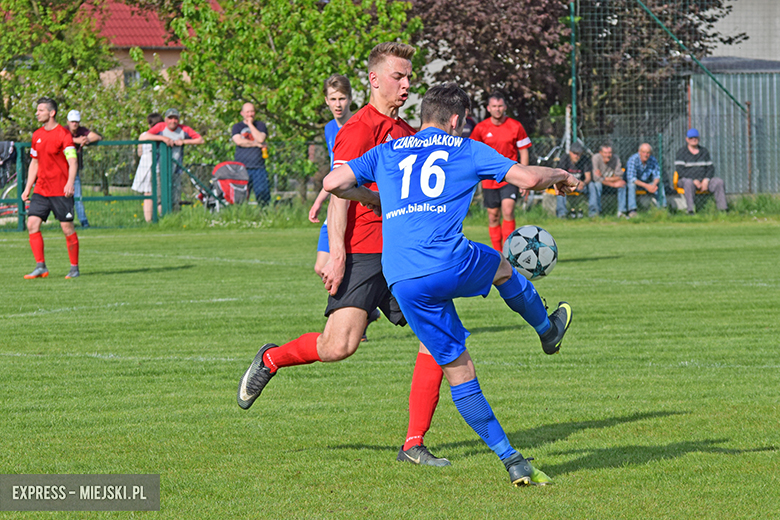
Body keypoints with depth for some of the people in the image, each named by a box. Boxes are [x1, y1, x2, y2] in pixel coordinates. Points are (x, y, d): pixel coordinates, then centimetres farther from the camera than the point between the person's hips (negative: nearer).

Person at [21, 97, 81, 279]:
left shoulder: (63, 134, -9)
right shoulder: (37, 135, 12)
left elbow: (73, 161, -15)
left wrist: (70, 183, -31)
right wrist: (28, 188, 17)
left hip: (60, 191, -6)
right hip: (41, 189, 6)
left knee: (67, 227, -2)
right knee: (32, 223, -7)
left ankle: (74, 268, 10)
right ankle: (40, 266, -4)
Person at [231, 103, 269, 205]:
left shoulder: (260, 125, 13)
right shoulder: (237, 127, 12)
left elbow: (260, 139, -6)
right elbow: (239, 141, -6)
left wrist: (250, 124, -1)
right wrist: (256, 144, -4)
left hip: (258, 167, 0)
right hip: (242, 166, 0)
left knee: (263, 192, -7)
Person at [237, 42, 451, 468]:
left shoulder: (407, 133, 19)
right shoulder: (358, 130, -7)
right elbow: (339, 193, -15)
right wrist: (336, 254, -23)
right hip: (362, 253, -7)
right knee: (339, 346, -18)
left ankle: (414, 445, -4)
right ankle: (271, 359, 14)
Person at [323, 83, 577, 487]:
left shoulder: (386, 154, 21)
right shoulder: (466, 150, 13)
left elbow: (334, 183, 12)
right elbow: (527, 177, 7)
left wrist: (372, 198, 32)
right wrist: (560, 176, 29)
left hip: (403, 282, 3)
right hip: (449, 263, -3)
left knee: (459, 372, 9)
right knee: (502, 268, 34)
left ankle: (512, 460, 6)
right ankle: (548, 331, 56)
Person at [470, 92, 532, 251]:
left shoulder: (515, 126, 0)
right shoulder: (481, 128, 2)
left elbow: (524, 152, 5)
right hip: (489, 178, 2)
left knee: (508, 212, -17)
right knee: (493, 216, 4)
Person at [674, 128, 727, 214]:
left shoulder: (704, 151, 15)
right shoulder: (681, 152, 1)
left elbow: (711, 168, 11)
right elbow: (680, 171, -9)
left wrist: (706, 180, -10)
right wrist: (694, 181, -20)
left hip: (703, 180, 4)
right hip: (686, 179, -4)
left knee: (719, 182, -21)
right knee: (688, 183, -40)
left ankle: (722, 208, -28)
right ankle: (690, 209, -51)